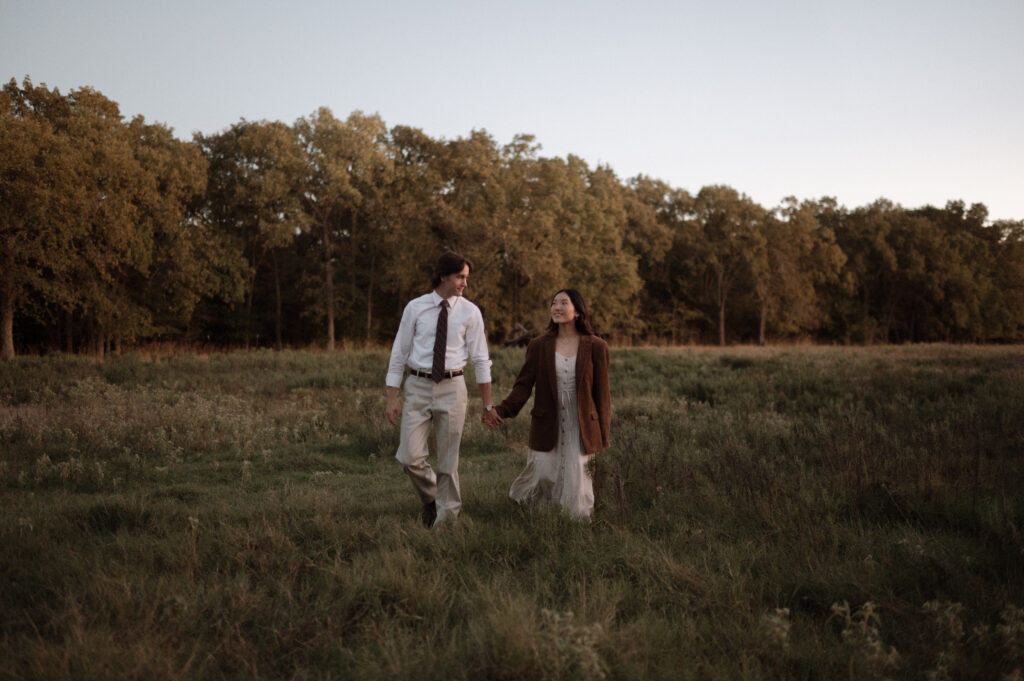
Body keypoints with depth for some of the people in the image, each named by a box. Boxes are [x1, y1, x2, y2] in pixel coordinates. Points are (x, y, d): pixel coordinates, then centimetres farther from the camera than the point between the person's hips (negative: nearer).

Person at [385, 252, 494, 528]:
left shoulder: (470, 312, 1)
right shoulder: (415, 308, 0)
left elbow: (480, 359, 3)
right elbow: (399, 353, 3)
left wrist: (488, 402, 2)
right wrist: (392, 399, -2)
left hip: (452, 387, 0)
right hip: (418, 386, 0)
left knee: (449, 460, 6)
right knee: (410, 458, -7)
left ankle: (446, 519, 21)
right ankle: (430, 498, 23)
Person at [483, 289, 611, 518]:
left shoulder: (595, 347, 0)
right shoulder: (538, 346, 4)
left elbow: (601, 393, 3)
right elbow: (524, 385, 0)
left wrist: (603, 435, 3)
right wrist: (501, 410, -17)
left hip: (581, 427, -1)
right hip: (547, 427, 1)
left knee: (576, 481, -1)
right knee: (543, 477, -2)